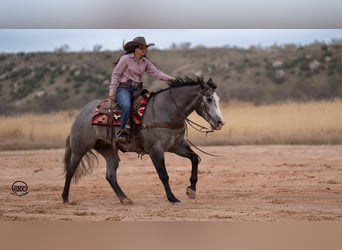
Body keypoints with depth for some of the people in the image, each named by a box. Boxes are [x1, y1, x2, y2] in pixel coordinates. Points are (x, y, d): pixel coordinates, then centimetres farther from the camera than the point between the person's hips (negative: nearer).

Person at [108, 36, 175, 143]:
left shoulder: (145, 61, 12)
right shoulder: (125, 58, -4)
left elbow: (155, 72, 4)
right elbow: (116, 74, -3)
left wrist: (169, 78, -11)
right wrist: (112, 91, -9)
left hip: (137, 89, 6)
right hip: (123, 88, -6)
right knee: (126, 106, -34)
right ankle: (122, 132, -25)